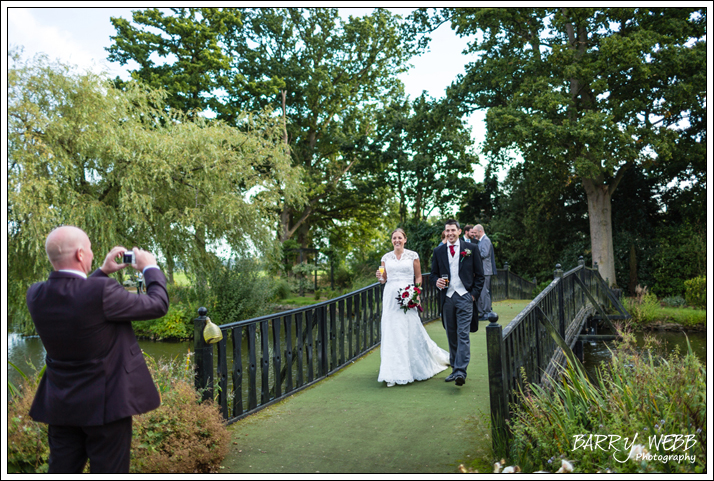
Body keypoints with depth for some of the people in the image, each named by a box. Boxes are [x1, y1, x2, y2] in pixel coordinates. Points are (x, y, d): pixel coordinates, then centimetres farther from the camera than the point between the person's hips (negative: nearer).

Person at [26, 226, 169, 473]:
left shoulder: (36, 295, -5)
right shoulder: (102, 291, -25)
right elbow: (158, 305, -13)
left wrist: (103, 271, 17)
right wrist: (150, 268, 3)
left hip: (60, 406, 6)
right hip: (104, 405, -6)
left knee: (62, 471, 18)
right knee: (109, 471, 9)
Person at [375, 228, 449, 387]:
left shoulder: (412, 255, 3)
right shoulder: (386, 257, 10)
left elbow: (418, 277, 5)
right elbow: (384, 279, 14)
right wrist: (380, 278, -8)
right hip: (390, 297, 2)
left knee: (411, 331, -1)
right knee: (391, 333, 0)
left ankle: (417, 367, 21)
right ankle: (393, 374, 6)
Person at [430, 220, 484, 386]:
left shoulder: (470, 248, 4)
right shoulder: (438, 251, 10)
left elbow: (479, 274, 5)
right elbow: (433, 274, 15)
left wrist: (474, 294, -4)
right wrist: (436, 282, -8)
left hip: (465, 297, -3)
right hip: (447, 298, 3)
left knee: (463, 335, -10)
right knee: (451, 335, 10)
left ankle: (461, 371, -14)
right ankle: (454, 369, 20)